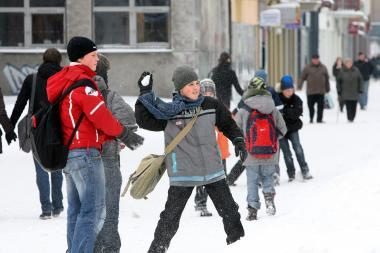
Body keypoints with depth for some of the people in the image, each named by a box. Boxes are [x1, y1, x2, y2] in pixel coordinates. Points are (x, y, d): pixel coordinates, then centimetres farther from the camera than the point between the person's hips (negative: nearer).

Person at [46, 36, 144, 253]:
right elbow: (100, 115, -17)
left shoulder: (63, 82, 16)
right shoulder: (83, 83, -14)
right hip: (86, 152, -10)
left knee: (77, 210, 14)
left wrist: (111, 136, 11)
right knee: (94, 211, -10)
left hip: (68, 152, 10)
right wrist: (124, 134, -3)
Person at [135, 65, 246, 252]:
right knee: (171, 216, -1)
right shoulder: (169, 111, -7)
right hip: (183, 174, -3)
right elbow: (144, 120, -8)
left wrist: (238, 140, 0)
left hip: (212, 170, 3)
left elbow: (227, 124, 15)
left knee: (229, 211, 9)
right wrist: (145, 94, -13)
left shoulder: (211, 105, 2)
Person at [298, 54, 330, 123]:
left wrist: (327, 89, 16)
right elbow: (302, 78, 3)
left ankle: (319, 119, 5)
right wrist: (299, 86, -8)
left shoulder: (323, 68, 9)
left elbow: (327, 79, 16)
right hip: (310, 91, -1)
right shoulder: (307, 68, 3)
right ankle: (311, 118, 19)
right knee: (310, 106, 3)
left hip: (321, 91, 1)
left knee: (320, 106, -2)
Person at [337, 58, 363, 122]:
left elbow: (360, 80, 8)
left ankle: (352, 118, 14)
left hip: (355, 92, 1)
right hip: (346, 93, -1)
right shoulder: (342, 72, 1)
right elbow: (338, 81, 8)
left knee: (354, 107, 2)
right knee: (348, 107, -9)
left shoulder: (356, 71, 4)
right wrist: (339, 90, 4)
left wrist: (361, 89, 3)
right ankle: (349, 119, -7)